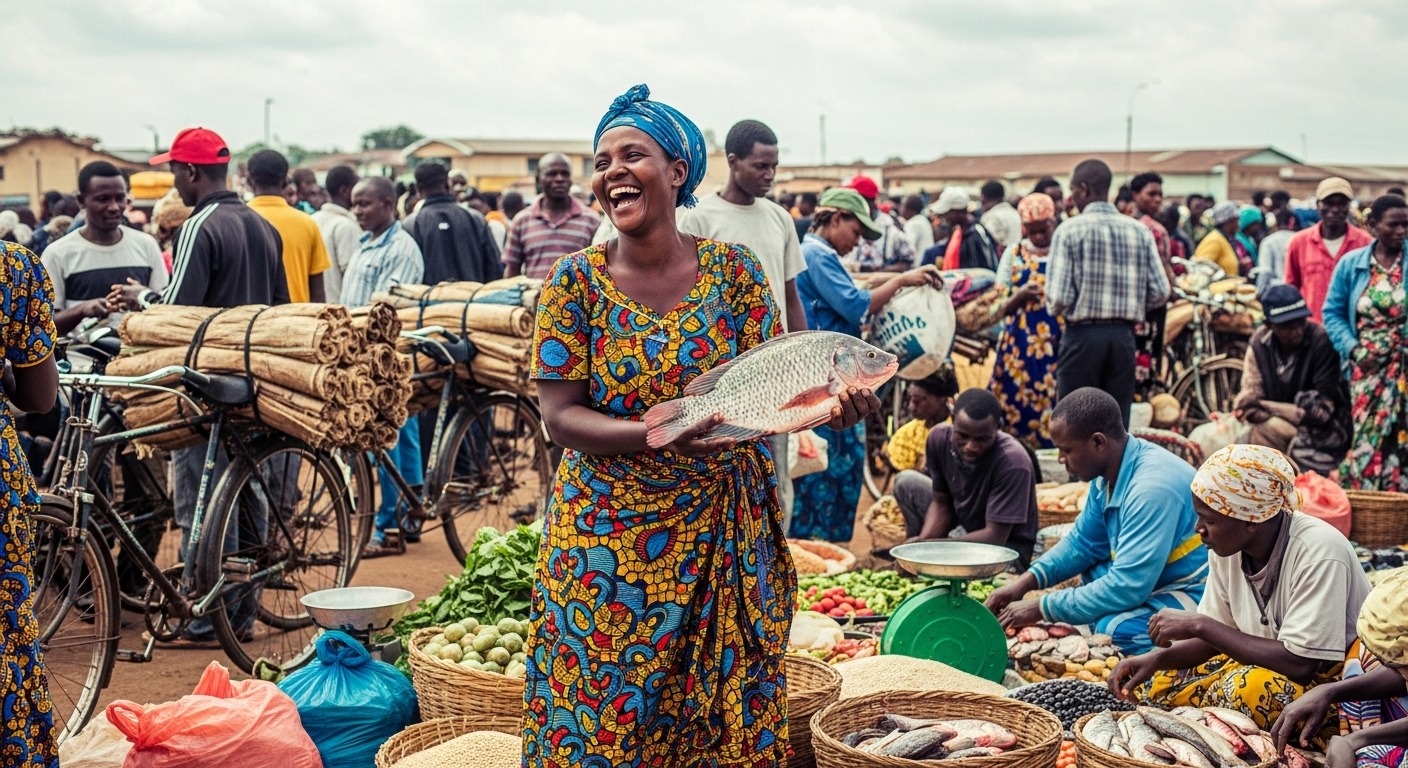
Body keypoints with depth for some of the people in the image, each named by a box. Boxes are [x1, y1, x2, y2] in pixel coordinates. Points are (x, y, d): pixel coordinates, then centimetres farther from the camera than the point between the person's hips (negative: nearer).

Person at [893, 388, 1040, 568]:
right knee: (906, 481, -3)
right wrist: (922, 543, -23)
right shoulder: (940, 437, -15)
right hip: (963, 530, 6)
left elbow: (995, 538, -29)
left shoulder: (1013, 462, -32)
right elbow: (940, 504, -3)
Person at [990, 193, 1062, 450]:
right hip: (1019, 346, 1)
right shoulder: (1014, 254, 8)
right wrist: (1018, 296, -14)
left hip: (1059, 347, -1)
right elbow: (1000, 309, 6)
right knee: (1018, 412, -1)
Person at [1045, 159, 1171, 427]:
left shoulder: (1069, 231, -8)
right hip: (1123, 335, 4)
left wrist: (1056, 309, 8)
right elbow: (1160, 293, 1)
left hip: (1082, 335, -4)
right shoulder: (1140, 231, 3)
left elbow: (1058, 298, -14)